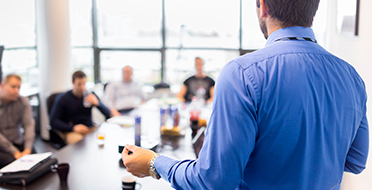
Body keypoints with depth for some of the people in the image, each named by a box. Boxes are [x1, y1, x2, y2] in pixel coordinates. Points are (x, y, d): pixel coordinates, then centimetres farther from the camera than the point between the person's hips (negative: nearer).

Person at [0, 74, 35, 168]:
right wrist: (14, 152, -22)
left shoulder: (23, 102, 3)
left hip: (18, 143, 3)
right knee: (12, 160, -31)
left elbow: (29, 124, -6)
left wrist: (28, 149, -20)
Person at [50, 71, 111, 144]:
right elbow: (53, 121, -4)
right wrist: (73, 127, -19)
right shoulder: (62, 99, 1)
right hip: (72, 131, -3)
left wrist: (97, 103, -16)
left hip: (90, 129, 3)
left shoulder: (91, 95, 8)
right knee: (79, 141, -39)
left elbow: (108, 114, 6)